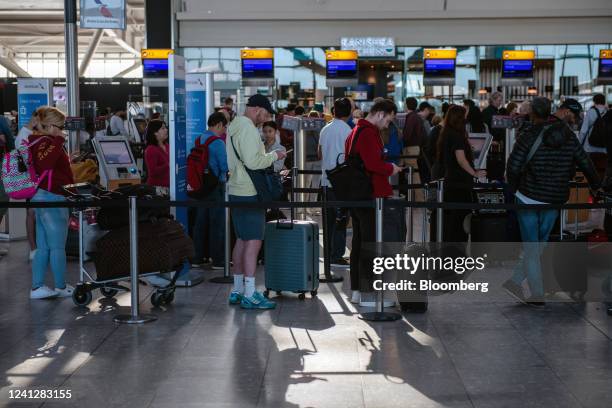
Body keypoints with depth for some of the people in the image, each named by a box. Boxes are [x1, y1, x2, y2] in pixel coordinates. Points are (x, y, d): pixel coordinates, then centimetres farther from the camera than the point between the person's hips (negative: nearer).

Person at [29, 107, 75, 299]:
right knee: (58, 246, -1)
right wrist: (58, 140, -30)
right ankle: (61, 287, 8)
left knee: (43, 247, 10)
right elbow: (44, 162, -34)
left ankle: (37, 287, 11)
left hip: (42, 197, 10)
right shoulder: (44, 142, -12)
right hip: (52, 197, -10)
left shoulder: (40, 141, 18)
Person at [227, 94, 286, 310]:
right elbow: (253, 162, -22)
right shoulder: (247, 128, -14)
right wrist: (274, 156, -8)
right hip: (249, 193, -11)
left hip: (237, 190, 11)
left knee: (242, 240, 14)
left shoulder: (235, 126, 18)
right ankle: (249, 295, -11)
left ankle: (237, 290, 19)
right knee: (253, 241, -10)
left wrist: (268, 157, 17)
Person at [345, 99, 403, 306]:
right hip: (371, 196, -10)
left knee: (359, 242, 14)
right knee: (372, 244, -6)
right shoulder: (369, 133, -15)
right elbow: (374, 163, -25)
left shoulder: (354, 132, 17)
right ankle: (368, 293, -3)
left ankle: (356, 290, 19)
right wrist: (391, 168, -8)